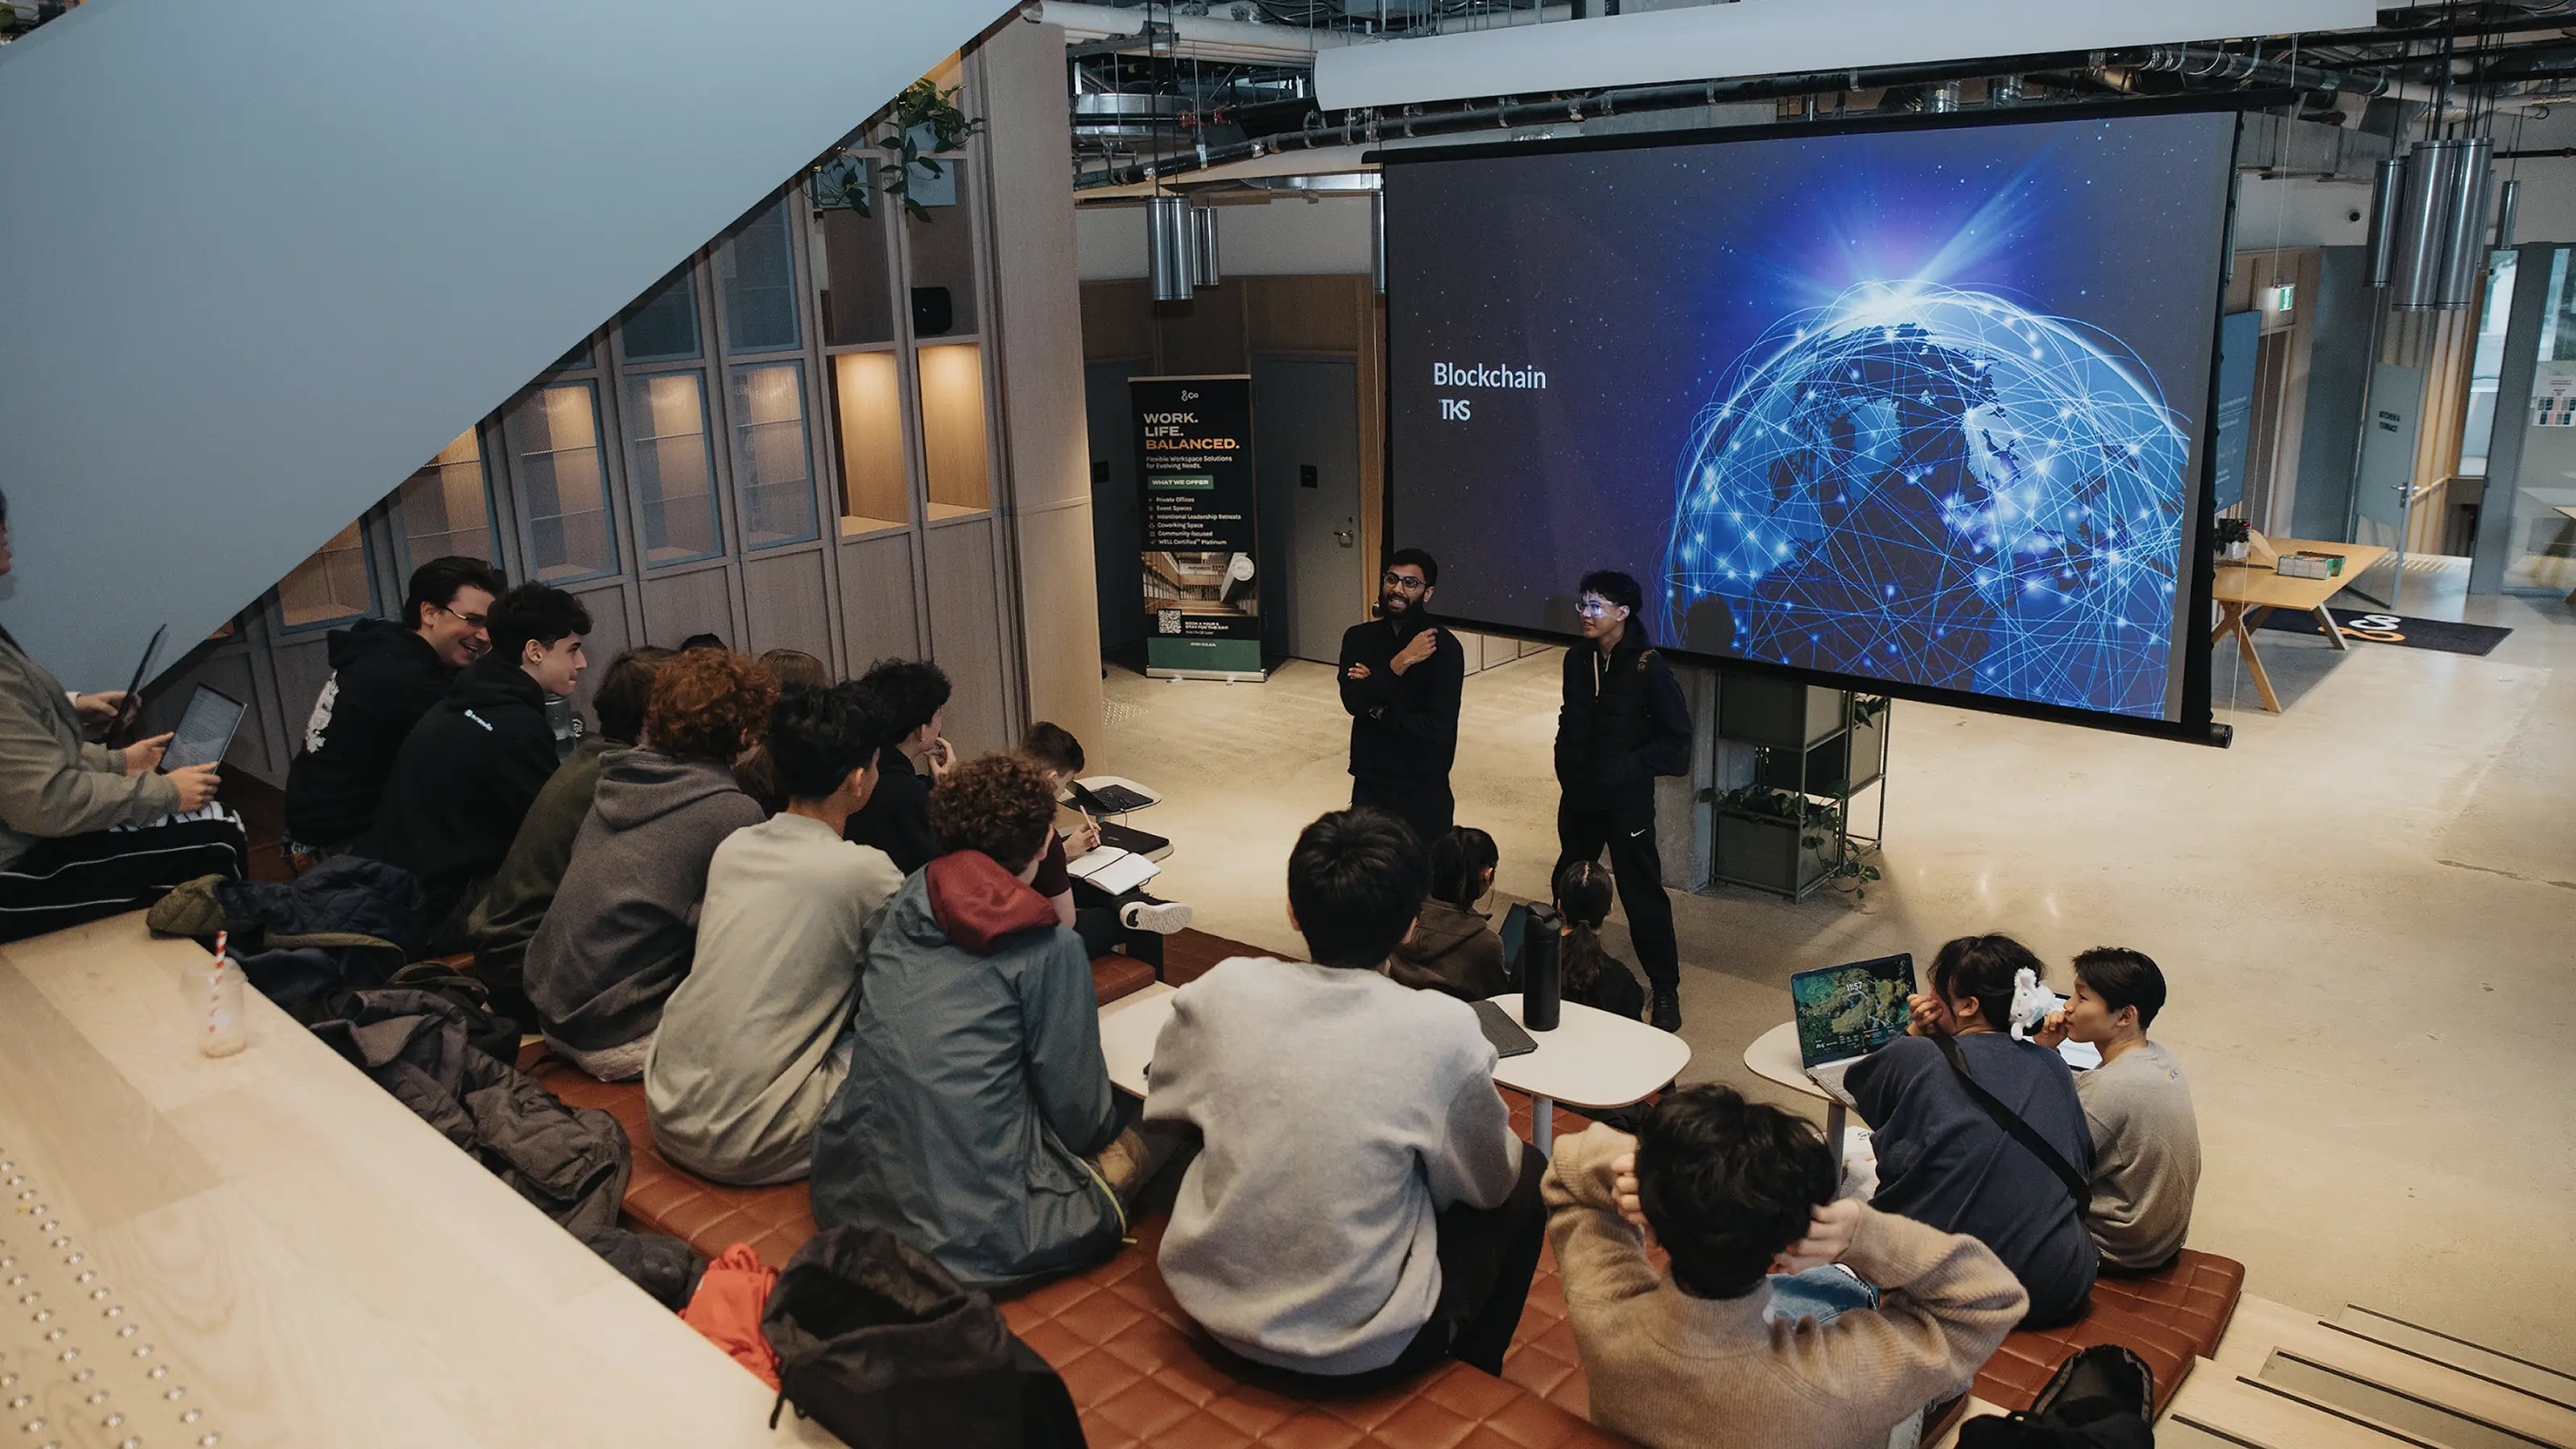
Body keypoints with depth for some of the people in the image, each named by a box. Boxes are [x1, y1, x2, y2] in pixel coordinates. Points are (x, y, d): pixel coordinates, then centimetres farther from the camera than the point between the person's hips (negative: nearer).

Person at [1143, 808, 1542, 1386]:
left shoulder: (1219, 991, -11)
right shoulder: (1442, 1030, -19)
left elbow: (1164, 1110, 8)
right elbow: (1486, 1184, -3)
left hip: (1208, 1299, 4)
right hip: (1360, 1350, -4)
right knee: (1528, 1175, 18)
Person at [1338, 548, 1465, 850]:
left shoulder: (1444, 647, -11)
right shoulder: (1359, 638, 2)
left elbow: (1438, 726, -19)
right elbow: (1352, 701, -13)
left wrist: (1377, 707, -11)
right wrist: (1400, 662, -21)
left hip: (1423, 791, -4)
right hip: (1369, 784, 4)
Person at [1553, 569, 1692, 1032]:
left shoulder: (1648, 668, -15)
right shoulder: (1577, 660, 2)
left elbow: (1677, 739, -12)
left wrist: (1629, 766, -17)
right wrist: (1566, 761, 7)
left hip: (1627, 800, -6)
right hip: (1579, 794, 6)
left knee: (1642, 894, -1)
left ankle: (1666, 990, 12)